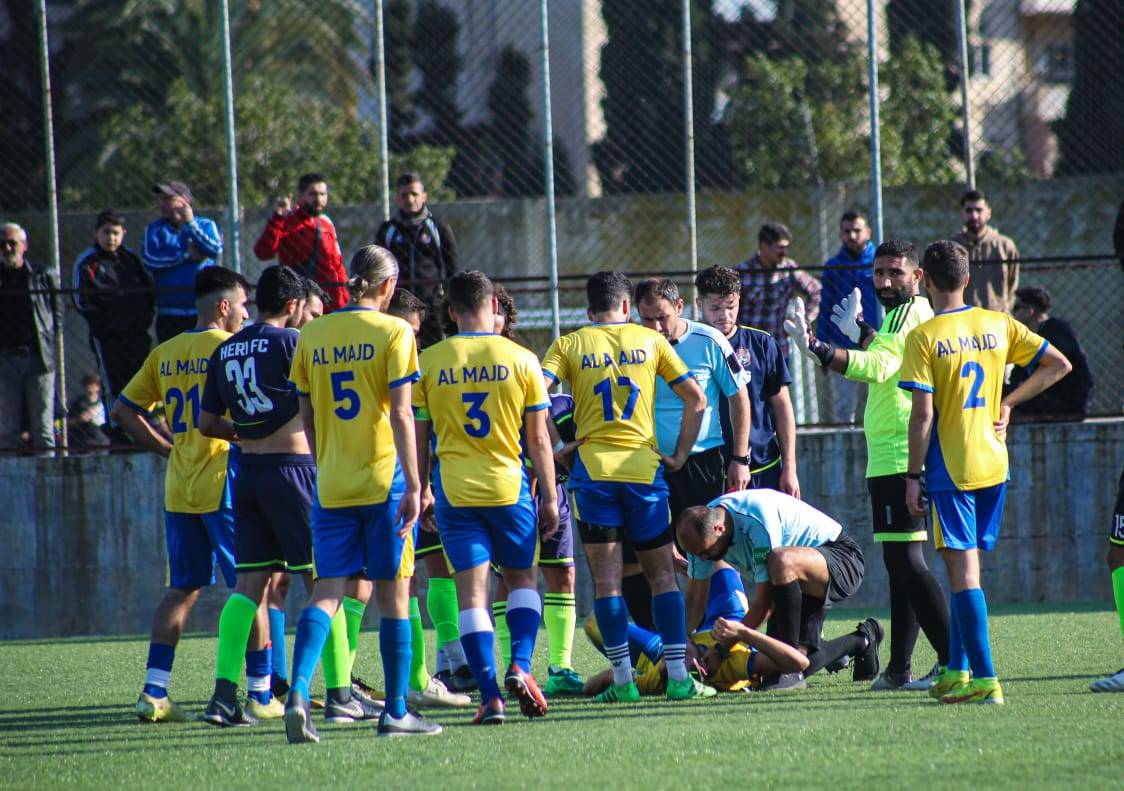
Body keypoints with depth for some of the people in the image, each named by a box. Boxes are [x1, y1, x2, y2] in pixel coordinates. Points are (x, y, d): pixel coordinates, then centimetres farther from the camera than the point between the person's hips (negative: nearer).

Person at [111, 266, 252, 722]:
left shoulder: (164, 354, 12)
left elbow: (123, 411, 14)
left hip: (178, 489, 6)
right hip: (223, 481, -6)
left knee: (182, 588, 11)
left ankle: (154, 692, 3)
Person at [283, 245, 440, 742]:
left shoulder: (313, 335, 7)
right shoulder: (392, 332, -5)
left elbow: (307, 417, 12)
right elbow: (401, 415, -11)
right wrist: (413, 485, -11)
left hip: (331, 486, 3)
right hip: (384, 478, -3)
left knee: (327, 591, 3)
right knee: (393, 593, 5)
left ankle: (298, 690, -19)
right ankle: (395, 712, 8)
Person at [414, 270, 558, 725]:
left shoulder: (429, 363, -1)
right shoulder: (521, 360, -2)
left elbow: (418, 437, 4)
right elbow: (538, 438, 0)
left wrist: (421, 490, 17)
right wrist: (549, 498, 7)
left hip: (453, 489, 0)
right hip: (508, 485, 0)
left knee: (471, 590, 1)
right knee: (522, 578, 18)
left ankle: (490, 695, -6)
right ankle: (520, 665, -3)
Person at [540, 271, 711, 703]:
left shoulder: (568, 345, 6)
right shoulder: (650, 341, 9)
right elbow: (696, 399, 7)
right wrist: (680, 455, 10)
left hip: (592, 468, -1)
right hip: (644, 467, 1)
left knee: (606, 578, 0)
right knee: (662, 573, 9)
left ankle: (623, 679, -6)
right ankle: (679, 676, 2)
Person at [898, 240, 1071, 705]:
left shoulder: (924, 338, -11)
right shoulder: (998, 325, 4)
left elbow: (922, 414, -15)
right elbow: (1059, 365, 8)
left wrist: (913, 477, -8)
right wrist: (1008, 404, 10)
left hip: (950, 469, -5)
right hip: (994, 463, 5)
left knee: (963, 569, -5)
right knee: (965, 568, 17)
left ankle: (984, 680, -12)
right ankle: (956, 670, 21)